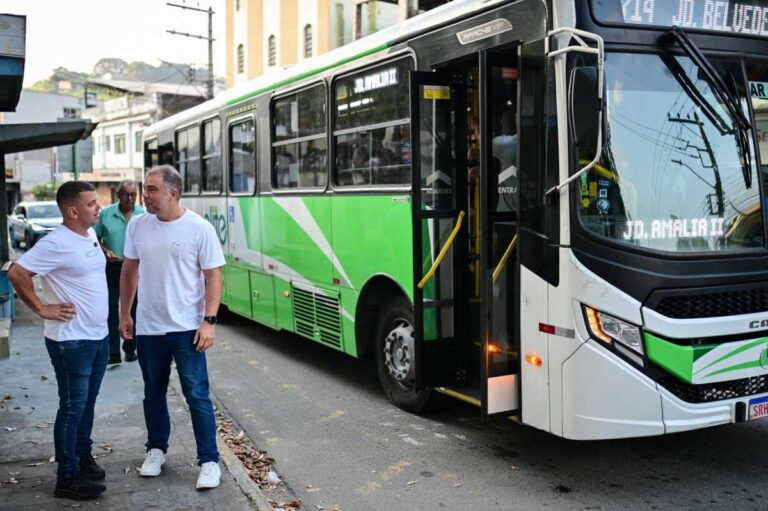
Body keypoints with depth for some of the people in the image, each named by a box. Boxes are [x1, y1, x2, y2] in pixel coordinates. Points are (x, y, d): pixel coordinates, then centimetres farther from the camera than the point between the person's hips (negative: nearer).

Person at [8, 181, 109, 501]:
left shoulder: (90, 234, 7)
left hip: (98, 335, 8)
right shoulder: (57, 244, -20)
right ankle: (67, 477, 9)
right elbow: (17, 273, -21)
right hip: (71, 340, -8)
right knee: (73, 407, -1)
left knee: (88, 402, 19)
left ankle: (83, 456, 35)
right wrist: (43, 309, -17)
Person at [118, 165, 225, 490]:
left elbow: (213, 276, -8)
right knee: (154, 393, 17)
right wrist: (124, 314, 12)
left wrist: (209, 321, -14)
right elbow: (129, 271, 12)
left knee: (197, 395, 0)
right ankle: (156, 450, 35)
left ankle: (209, 461, 10)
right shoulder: (137, 225, 2)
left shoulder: (199, 228, -11)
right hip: (147, 328, 4)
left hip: (186, 328, -4)